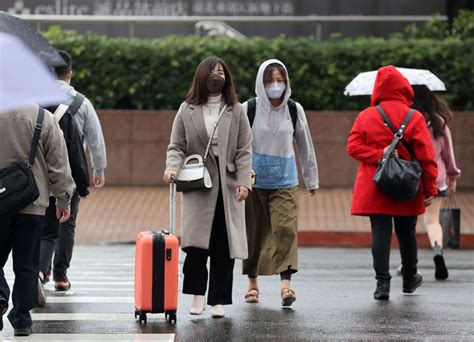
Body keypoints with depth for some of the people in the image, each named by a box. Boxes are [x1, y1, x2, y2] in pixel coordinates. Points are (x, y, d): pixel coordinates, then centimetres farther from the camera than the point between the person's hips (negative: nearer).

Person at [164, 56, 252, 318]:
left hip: (227, 187, 1)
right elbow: (176, 146, 7)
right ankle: (197, 296, -2)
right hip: (198, 186, -1)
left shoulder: (236, 111, 10)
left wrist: (243, 182, -5)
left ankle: (218, 301, 6)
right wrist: (172, 167, -13)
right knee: (197, 242, -13)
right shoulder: (187, 110, 9)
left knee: (223, 247, -1)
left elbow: (244, 150, 6)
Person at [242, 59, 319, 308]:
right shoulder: (249, 109, -2)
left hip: (285, 181, 0)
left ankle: (286, 284, -21)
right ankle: (252, 283, 22)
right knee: (253, 232, 7)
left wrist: (312, 179, 18)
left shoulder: (294, 110, 4)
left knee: (286, 229, -14)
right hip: (254, 181, 0)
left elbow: (305, 146, 14)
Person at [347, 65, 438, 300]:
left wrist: (379, 156, -12)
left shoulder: (365, 116, 0)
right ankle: (409, 279, 31)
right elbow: (426, 157, -7)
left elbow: (353, 147, -6)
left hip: (374, 189, 0)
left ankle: (382, 283, -10)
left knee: (380, 232, 0)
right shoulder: (415, 118, -5)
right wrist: (430, 189, -3)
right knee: (406, 234, 14)